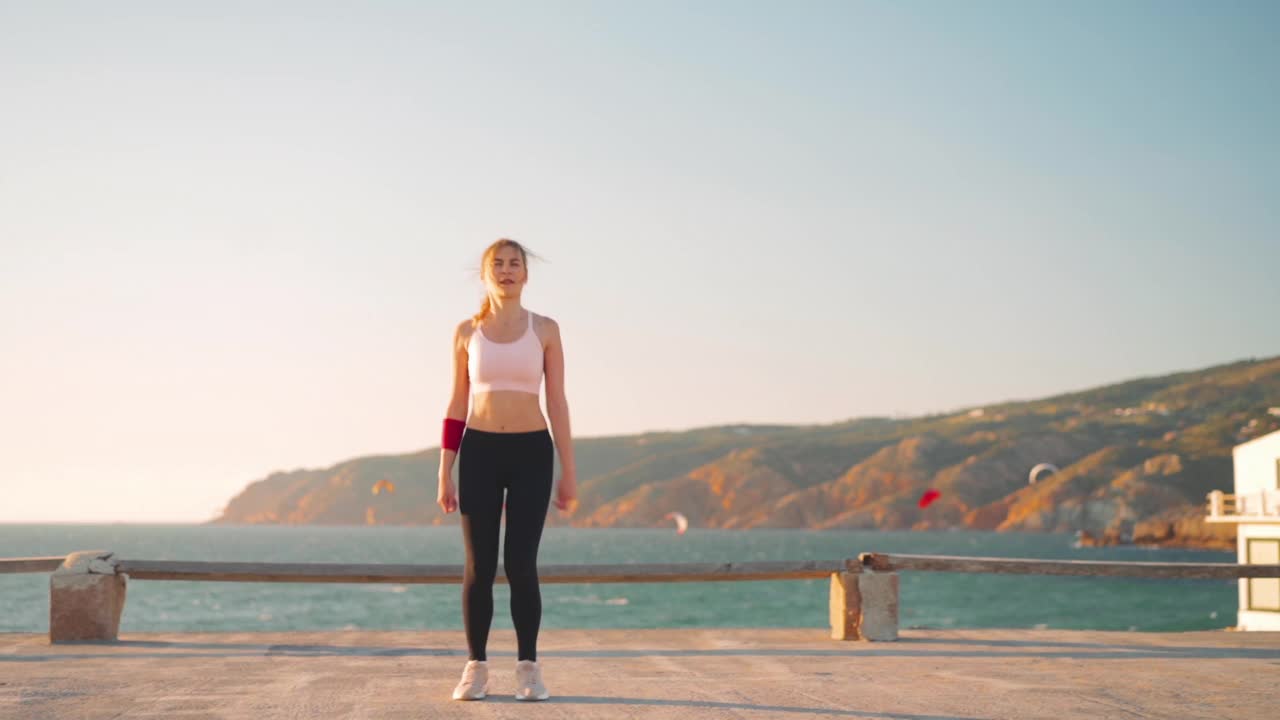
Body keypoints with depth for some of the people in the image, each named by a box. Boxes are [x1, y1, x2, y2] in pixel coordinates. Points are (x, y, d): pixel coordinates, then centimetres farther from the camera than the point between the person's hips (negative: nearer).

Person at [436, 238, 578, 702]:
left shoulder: (545, 330, 3)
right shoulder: (467, 332, 5)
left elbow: (557, 402, 3)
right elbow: (457, 405, 8)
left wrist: (568, 471, -1)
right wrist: (444, 473, 4)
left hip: (531, 452, -1)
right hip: (479, 452, 1)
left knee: (521, 564, -3)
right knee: (479, 566, 2)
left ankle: (528, 668, 8)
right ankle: (476, 668, 12)